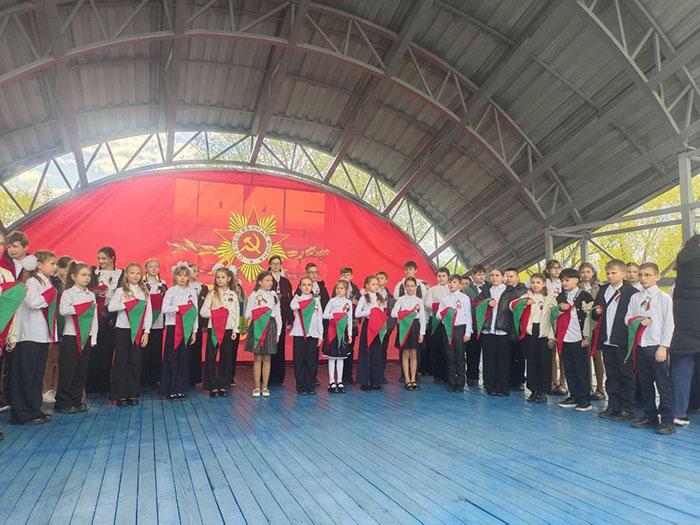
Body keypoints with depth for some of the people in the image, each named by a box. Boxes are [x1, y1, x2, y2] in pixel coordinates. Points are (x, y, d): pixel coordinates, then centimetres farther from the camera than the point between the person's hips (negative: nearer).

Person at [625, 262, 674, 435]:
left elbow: (668, 323, -7)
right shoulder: (635, 298, 10)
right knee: (645, 384, 12)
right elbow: (628, 319, 9)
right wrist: (638, 321, -13)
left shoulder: (664, 297, -4)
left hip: (657, 346, -5)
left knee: (663, 385, -1)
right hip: (640, 346, 5)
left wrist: (664, 346, -12)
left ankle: (667, 421, 8)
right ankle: (650, 417, 23)